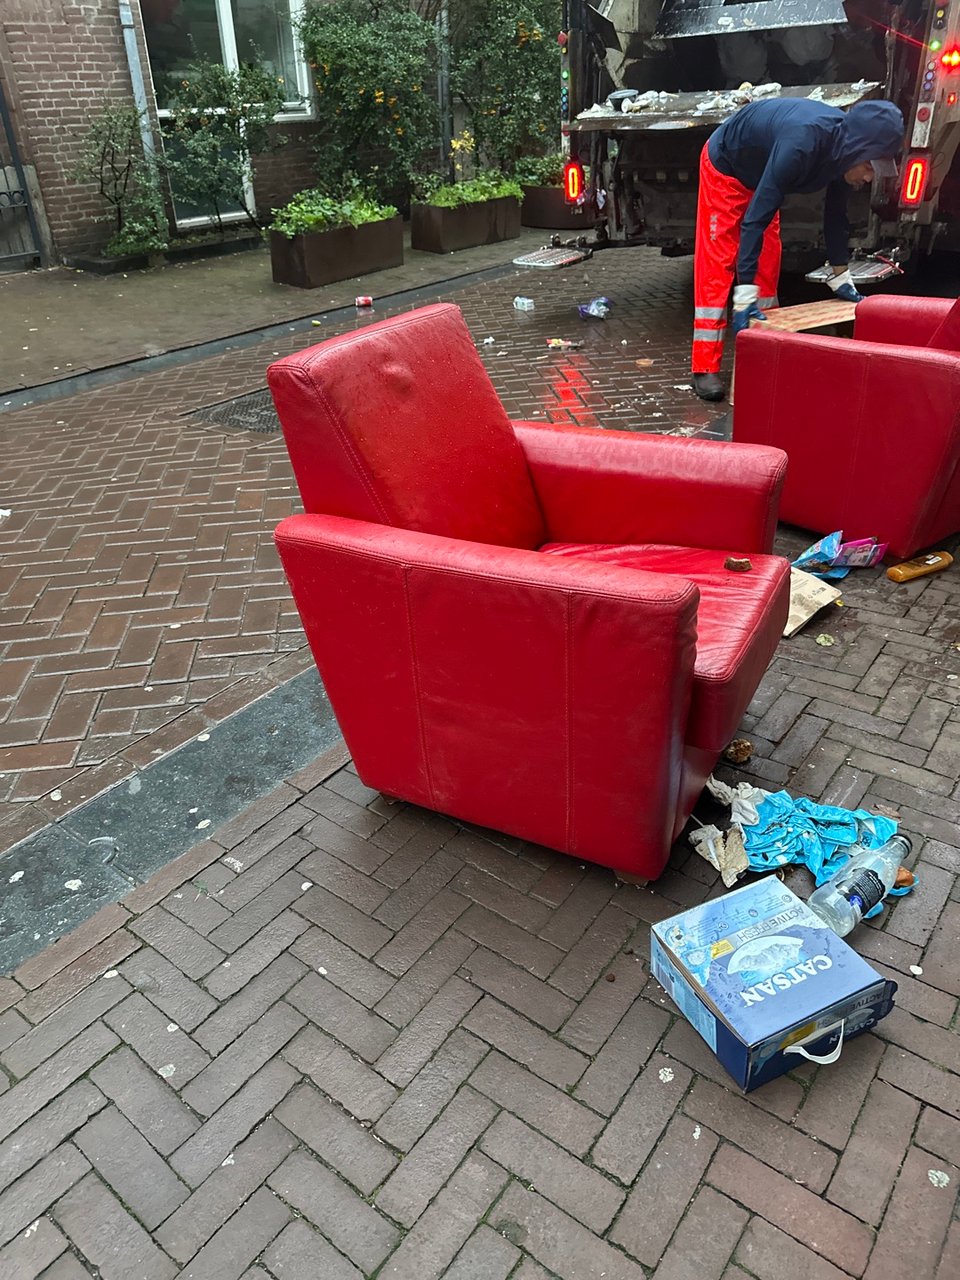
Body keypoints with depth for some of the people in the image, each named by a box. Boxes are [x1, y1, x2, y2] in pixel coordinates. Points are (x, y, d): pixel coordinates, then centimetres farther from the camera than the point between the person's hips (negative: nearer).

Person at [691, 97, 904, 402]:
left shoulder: (842, 145, -17)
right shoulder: (800, 144, -41)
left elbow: (835, 214, -2)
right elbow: (755, 218, -42)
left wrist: (841, 279, 4)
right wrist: (744, 299, -44)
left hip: (759, 175, 8)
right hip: (725, 169, -8)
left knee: (768, 263, 4)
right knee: (716, 267, -14)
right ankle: (705, 369, -15)